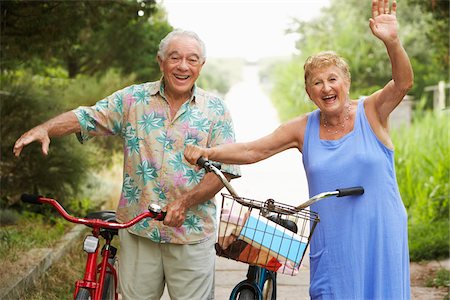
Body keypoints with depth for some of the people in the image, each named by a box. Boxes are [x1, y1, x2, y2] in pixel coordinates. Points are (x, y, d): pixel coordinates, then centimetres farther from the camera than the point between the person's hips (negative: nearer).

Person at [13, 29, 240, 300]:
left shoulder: (216, 109, 1)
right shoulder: (133, 99, 5)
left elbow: (226, 168, -4)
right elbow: (85, 117, 1)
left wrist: (185, 202, -16)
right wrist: (45, 129, -19)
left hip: (192, 234, -1)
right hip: (138, 229, 1)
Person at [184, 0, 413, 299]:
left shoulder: (370, 112, -3)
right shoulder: (303, 129, 3)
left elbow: (402, 83, -20)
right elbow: (252, 151, 1)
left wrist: (392, 42, -37)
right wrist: (208, 152, -14)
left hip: (380, 239, -1)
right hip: (332, 244, 2)